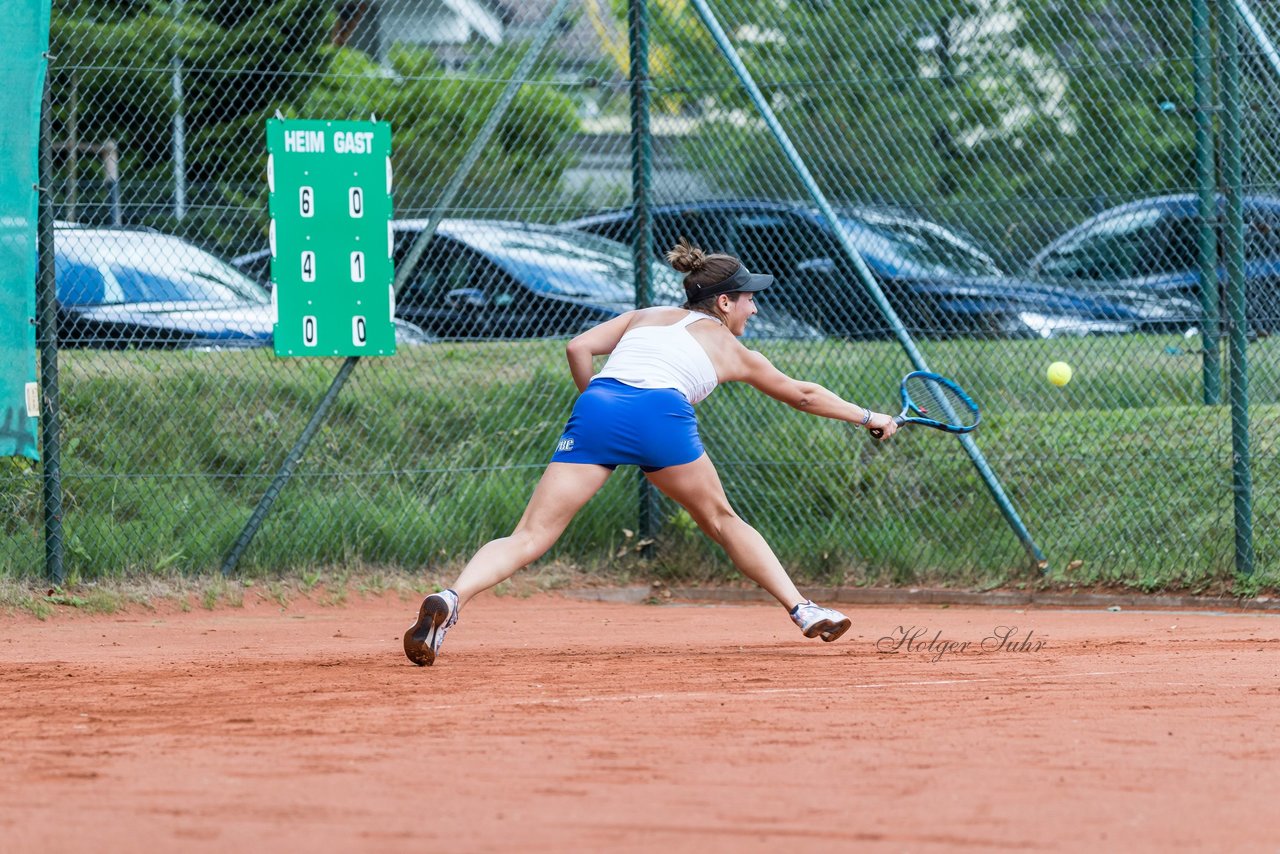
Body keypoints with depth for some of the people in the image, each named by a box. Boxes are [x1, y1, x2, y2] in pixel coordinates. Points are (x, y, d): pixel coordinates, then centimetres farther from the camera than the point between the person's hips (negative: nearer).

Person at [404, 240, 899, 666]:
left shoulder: (645, 318, 33)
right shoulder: (728, 349, 28)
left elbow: (578, 348, 18)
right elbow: (802, 395, 40)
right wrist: (868, 418, 53)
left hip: (597, 406, 2)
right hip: (661, 414, -2)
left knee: (528, 538, -6)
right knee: (722, 520, 24)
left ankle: (450, 600, -29)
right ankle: (802, 609, 24)